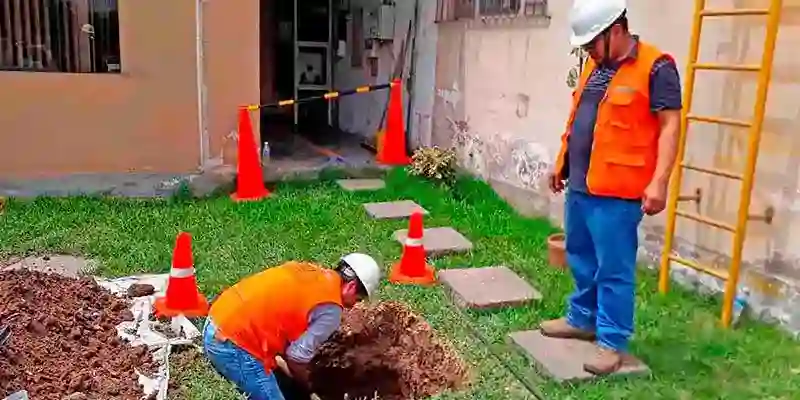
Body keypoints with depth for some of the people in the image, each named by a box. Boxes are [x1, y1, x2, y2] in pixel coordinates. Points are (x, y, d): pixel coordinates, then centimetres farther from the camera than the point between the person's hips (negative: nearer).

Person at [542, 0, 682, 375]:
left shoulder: (655, 67, -11)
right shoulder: (595, 66, 14)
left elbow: (669, 126, -14)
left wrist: (659, 181, -21)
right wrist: (562, 163, 23)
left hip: (616, 191, -8)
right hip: (579, 184, 8)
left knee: (614, 269, 0)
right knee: (581, 259, 18)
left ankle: (613, 342, 11)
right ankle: (582, 319, 34)